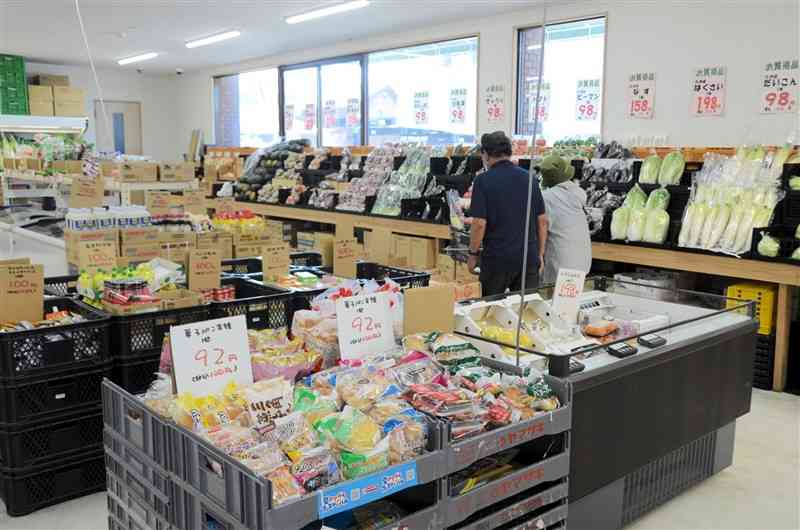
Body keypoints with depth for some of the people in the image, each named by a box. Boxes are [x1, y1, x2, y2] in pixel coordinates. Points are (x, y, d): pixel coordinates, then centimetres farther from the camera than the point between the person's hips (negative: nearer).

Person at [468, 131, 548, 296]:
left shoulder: (483, 180, -8)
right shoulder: (529, 178, 5)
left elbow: (479, 223, -13)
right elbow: (543, 220, 6)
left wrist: (473, 254, 0)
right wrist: (540, 253, 15)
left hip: (497, 258, -4)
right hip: (529, 256, 4)